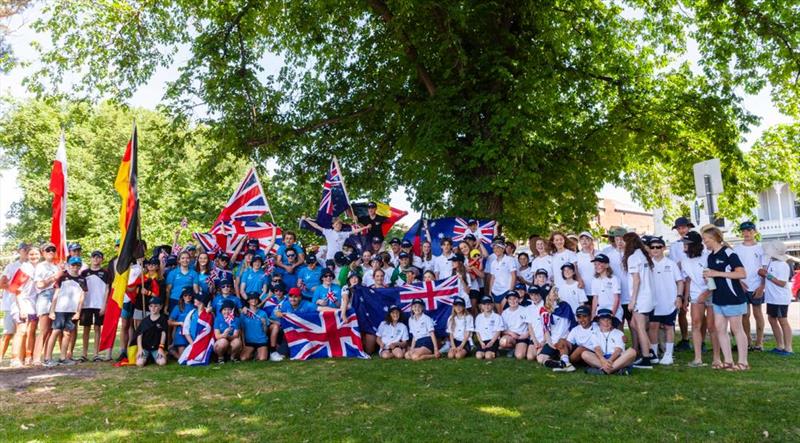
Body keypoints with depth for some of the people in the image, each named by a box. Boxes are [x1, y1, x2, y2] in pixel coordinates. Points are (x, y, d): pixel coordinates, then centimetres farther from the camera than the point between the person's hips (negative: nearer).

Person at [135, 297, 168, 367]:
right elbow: (139, 335, 5)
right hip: (145, 347, 1)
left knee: (162, 362, -24)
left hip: (157, 348, -1)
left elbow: (163, 333, -2)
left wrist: (161, 347, -10)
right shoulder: (145, 320, 7)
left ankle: (154, 357, 11)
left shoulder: (163, 319, 2)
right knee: (139, 363, -23)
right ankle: (147, 357, 13)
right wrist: (140, 348, -6)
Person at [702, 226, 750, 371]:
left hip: (733, 297, -8)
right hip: (718, 298, 8)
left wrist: (717, 273, -21)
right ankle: (728, 361, 15)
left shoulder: (728, 253, -13)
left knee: (737, 329, 1)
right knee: (719, 328, 7)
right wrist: (708, 277, -1)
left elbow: (742, 274, -20)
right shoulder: (711, 256, 10)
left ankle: (743, 362, 11)